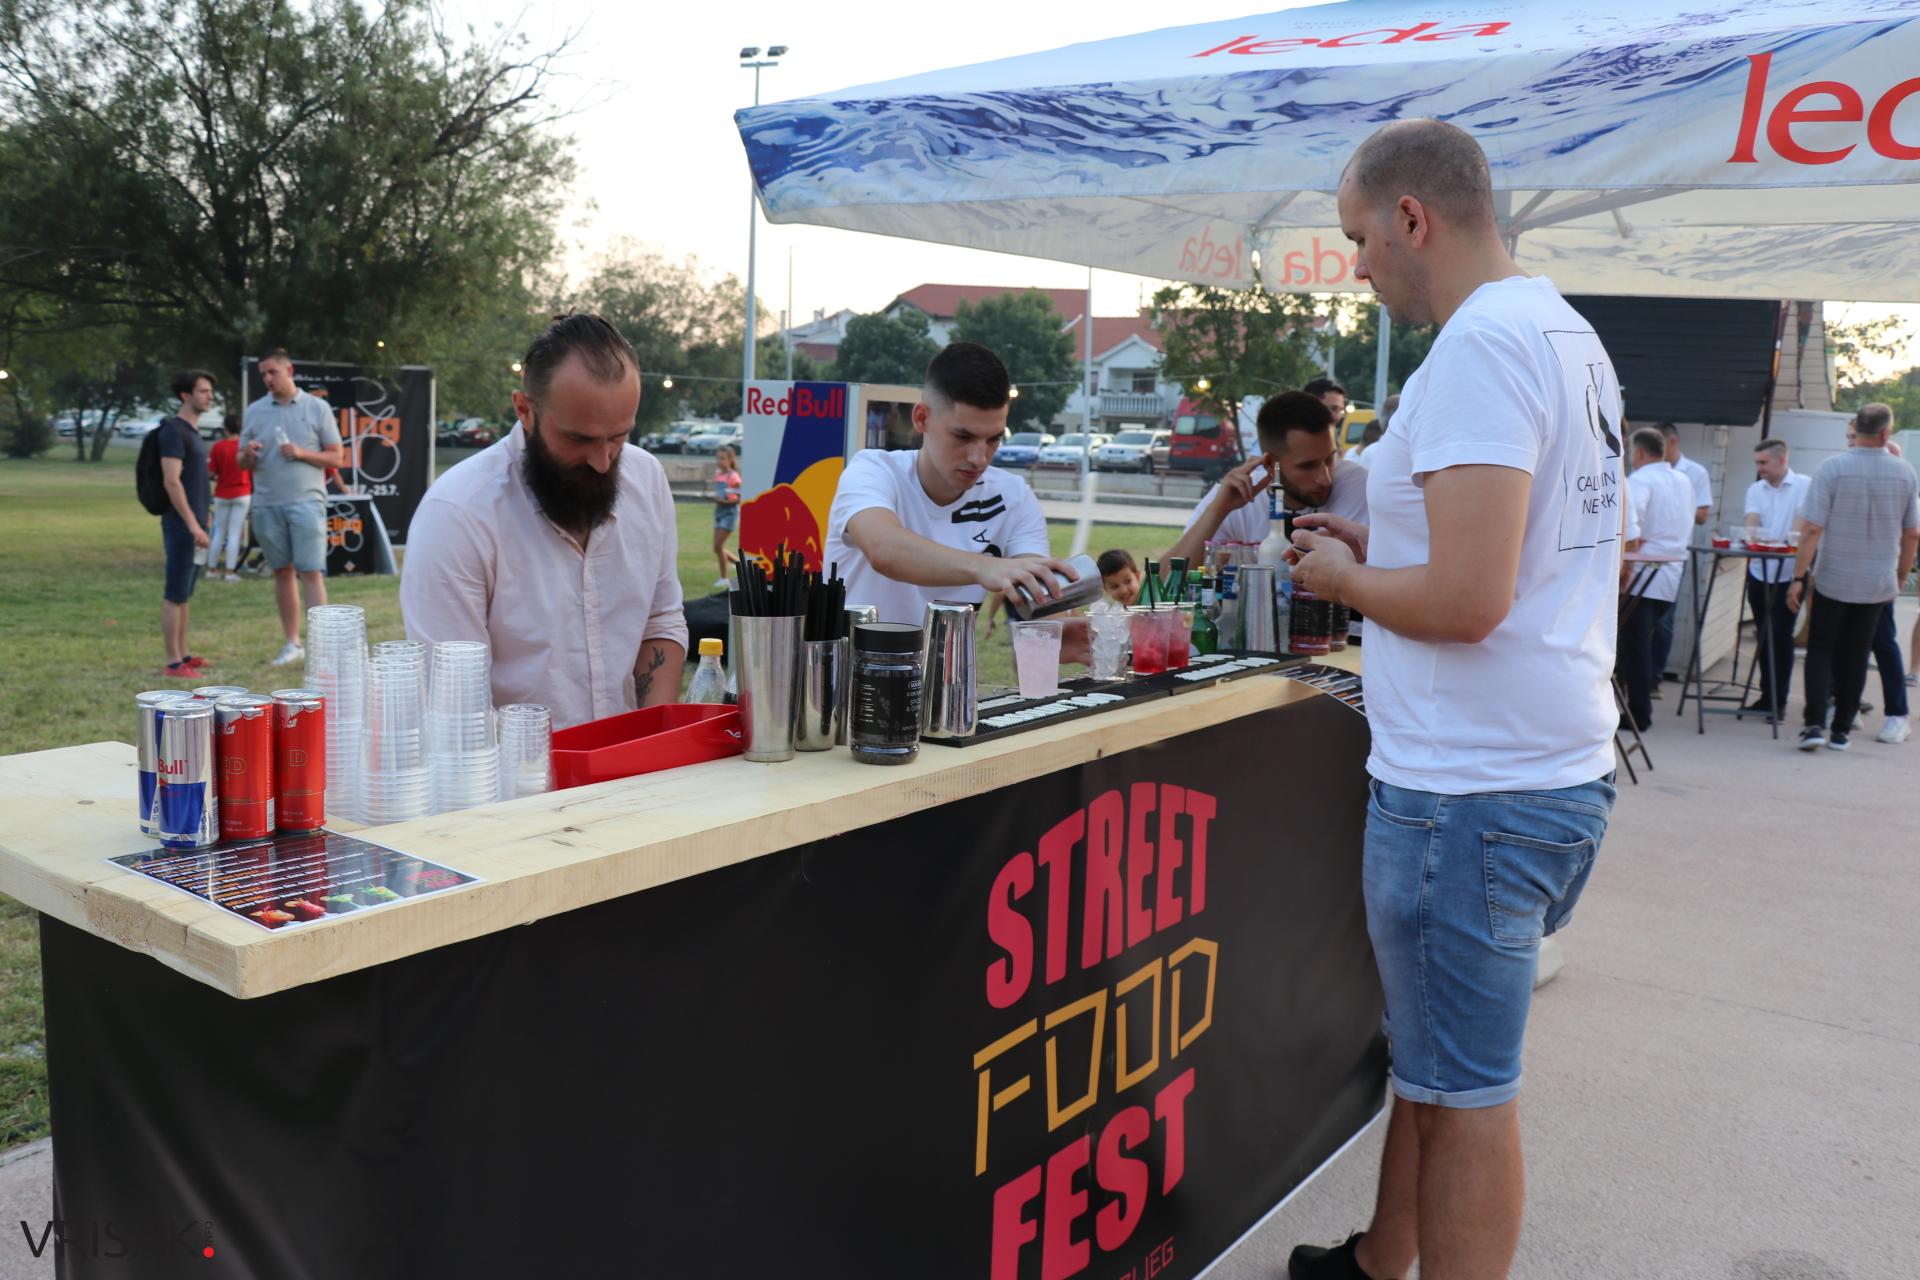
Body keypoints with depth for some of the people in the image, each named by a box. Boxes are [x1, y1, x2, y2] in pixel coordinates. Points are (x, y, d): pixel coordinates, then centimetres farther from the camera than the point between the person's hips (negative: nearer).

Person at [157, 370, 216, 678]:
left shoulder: (193, 430, 16)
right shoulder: (174, 431, -12)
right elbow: (171, 481, -19)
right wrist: (193, 525, -22)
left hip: (193, 524, 9)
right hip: (181, 525, -9)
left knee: (185, 592, 13)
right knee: (175, 593, -5)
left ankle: (183, 654, 20)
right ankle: (173, 662, -3)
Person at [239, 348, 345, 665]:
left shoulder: (316, 408, 2)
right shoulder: (255, 411, 10)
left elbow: (336, 458, 2)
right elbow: (243, 463, 13)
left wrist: (300, 453, -13)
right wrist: (248, 455, -10)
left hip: (306, 502, -3)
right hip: (267, 505, 3)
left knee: (311, 573, -8)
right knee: (282, 572, 8)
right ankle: (292, 643, 15)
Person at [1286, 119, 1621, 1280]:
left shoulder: (1481, 346, -18)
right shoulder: (1571, 334, 13)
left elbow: (1466, 601, -26)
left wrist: (1342, 579, -7)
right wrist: (1382, 548, 16)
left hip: (1473, 792, -10)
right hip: (1562, 764, 10)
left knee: (1465, 1089, 4)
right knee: (1435, 1054, 22)